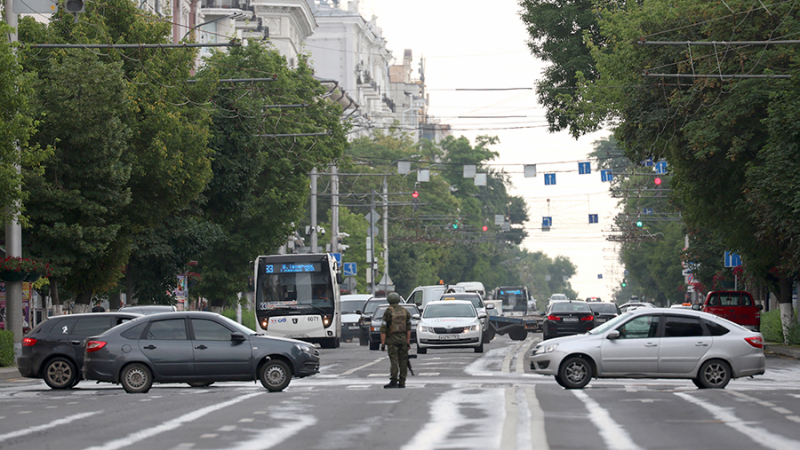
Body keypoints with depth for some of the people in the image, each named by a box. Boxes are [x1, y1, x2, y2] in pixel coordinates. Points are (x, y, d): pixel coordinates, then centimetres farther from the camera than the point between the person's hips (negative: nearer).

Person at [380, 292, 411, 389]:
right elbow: (408, 329, 9)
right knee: (403, 361, 6)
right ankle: (402, 382, 7)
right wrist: (408, 342, 13)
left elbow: (383, 329, -8)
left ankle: (393, 382, -9)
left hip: (392, 340, -4)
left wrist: (383, 343, -4)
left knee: (394, 361, -6)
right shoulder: (405, 311, 7)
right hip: (403, 339, 4)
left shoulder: (388, 312, -7)